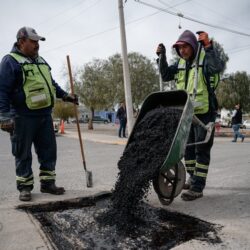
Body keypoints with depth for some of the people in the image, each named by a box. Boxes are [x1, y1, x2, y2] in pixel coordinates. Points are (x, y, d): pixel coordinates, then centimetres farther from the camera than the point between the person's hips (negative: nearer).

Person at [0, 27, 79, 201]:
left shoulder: (41, 61, 18)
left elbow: (51, 83, 29)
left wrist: (66, 96, 20)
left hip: (45, 115, 7)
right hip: (23, 117, -7)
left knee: (49, 151, 10)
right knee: (23, 154, 3)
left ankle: (48, 183, 21)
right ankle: (25, 187, 16)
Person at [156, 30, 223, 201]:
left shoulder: (205, 58, -8)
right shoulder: (180, 63, 10)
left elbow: (217, 67, -27)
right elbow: (166, 76, 10)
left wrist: (208, 46, -32)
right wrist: (162, 56, 1)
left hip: (204, 112, -7)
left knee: (202, 149, -3)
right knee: (188, 148, 14)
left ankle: (197, 188, 1)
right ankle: (194, 179, 30)